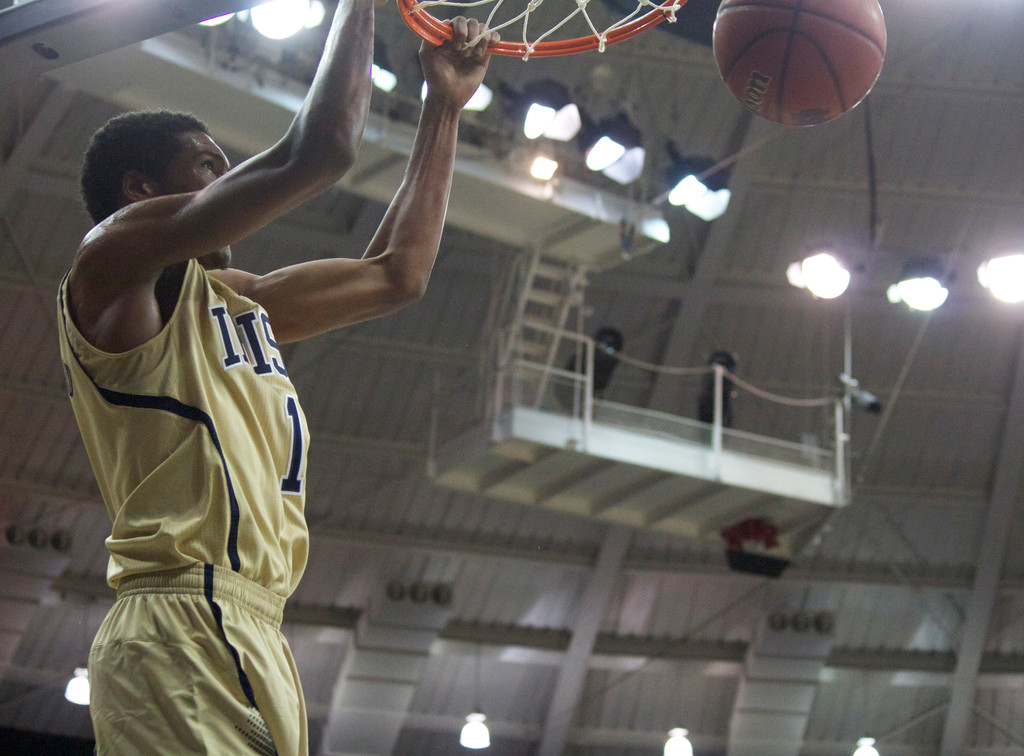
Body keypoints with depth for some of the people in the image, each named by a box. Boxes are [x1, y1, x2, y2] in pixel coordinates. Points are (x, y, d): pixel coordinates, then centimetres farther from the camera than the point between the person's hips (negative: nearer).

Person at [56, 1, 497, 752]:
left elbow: (398, 273, 33)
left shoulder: (236, 299, 28)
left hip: (252, 637, 9)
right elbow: (318, 150, -9)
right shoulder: (114, 261, 1)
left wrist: (443, 105, 36)